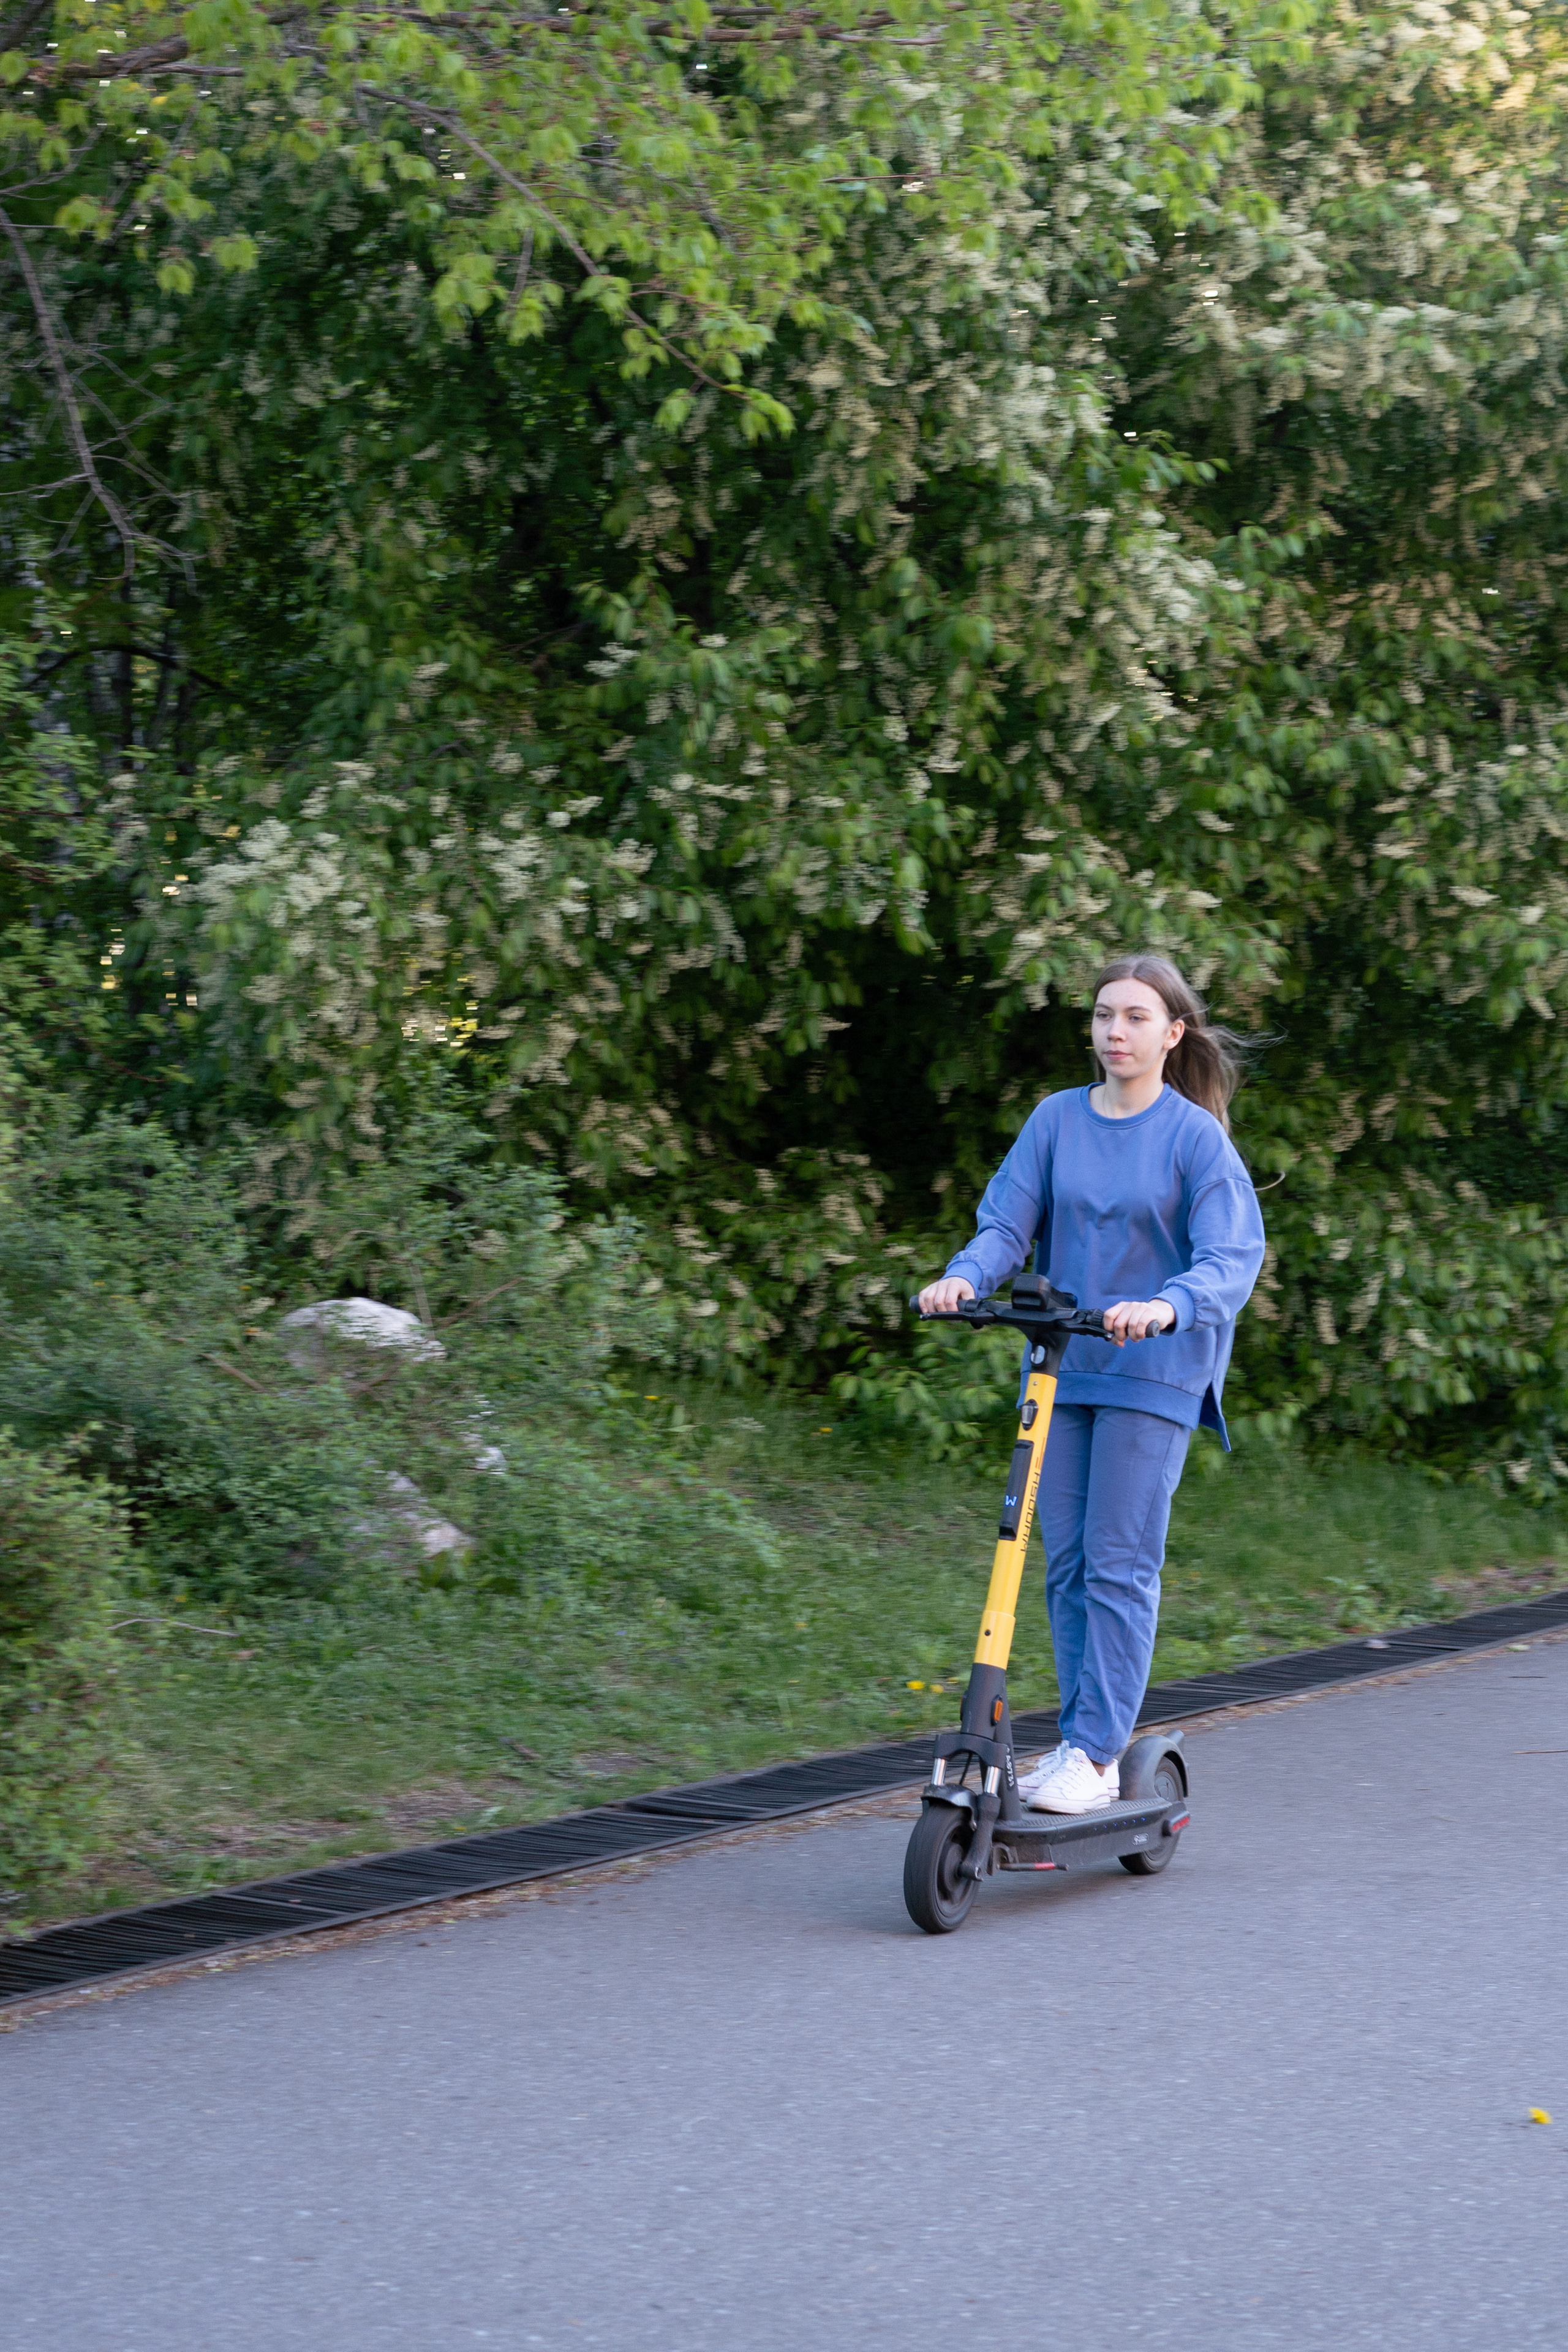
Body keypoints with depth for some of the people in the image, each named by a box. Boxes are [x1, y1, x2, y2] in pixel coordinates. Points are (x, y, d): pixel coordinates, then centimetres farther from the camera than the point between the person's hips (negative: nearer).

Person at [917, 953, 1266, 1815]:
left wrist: (1166, 1306, -34)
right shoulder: (1056, 1120, 6)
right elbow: (1007, 1221, 3)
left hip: (1153, 1373, -4)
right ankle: (1079, 1742, 14)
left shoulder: (1195, 1136, -6)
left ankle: (1097, 1754, -4)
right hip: (1060, 1366, 4)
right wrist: (965, 1277, -19)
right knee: (1065, 1564, 6)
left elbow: (1232, 1256, -14)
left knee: (1119, 1564, -7)